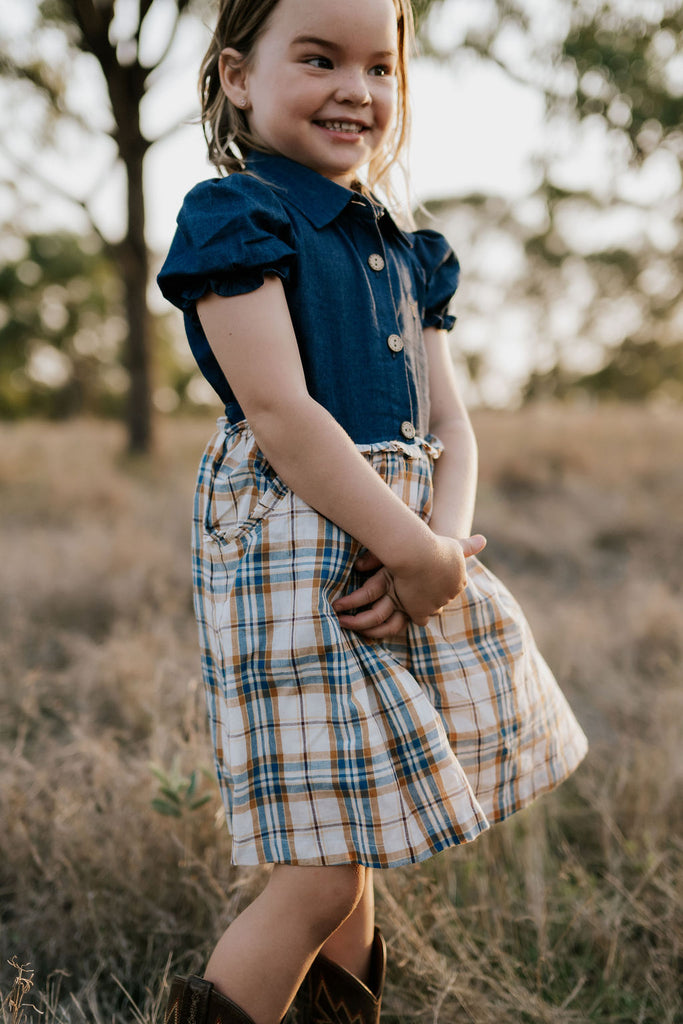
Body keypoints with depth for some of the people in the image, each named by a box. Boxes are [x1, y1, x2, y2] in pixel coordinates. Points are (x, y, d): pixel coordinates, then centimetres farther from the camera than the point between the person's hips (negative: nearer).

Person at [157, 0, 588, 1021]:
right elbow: (279, 412, -16)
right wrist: (417, 551, -17)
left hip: (406, 549, 8)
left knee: (356, 848, 16)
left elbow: (449, 422, 11)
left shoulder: (402, 248, 18)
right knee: (325, 871, -7)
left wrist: (443, 548, -9)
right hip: (292, 545, -7)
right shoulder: (234, 215, -6)